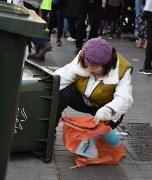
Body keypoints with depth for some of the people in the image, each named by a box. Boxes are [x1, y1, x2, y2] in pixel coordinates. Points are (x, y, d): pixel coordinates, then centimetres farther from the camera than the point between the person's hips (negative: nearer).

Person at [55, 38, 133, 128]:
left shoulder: (122, 70, -30)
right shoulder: (81, 60, -22)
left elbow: (125, 99, -42)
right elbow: (62, 77, -25)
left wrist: (108, 110, -62)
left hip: (104, 106, -1)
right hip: (81, 99, 2)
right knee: (62, 93, -29)